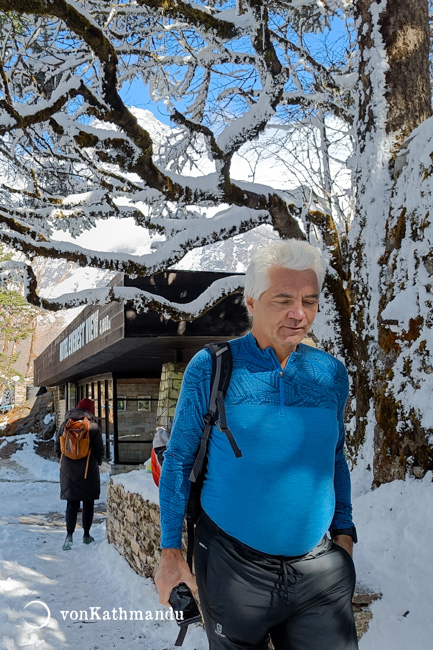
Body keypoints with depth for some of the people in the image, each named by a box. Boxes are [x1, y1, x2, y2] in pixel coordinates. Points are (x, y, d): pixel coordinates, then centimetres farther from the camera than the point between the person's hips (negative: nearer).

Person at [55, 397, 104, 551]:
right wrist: (97, 463, 14)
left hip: (68, 471, 3)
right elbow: (99, 450, -5)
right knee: (88, 503, 11)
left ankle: (69, 535, -7)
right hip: (88, 471, -2)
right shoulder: (93, 426, -8)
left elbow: (58, 448, 7)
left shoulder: (65, 425, 2)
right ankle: (86, 535, 18)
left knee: (71, 504, 6)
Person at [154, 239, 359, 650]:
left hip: (320, 568, 2)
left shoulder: (332, 374, 1)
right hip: (232, 565, -2)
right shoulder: (211, 368, -8)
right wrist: (170, 552, -4)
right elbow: (178, 460, -3)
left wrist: (344, 534, 8)